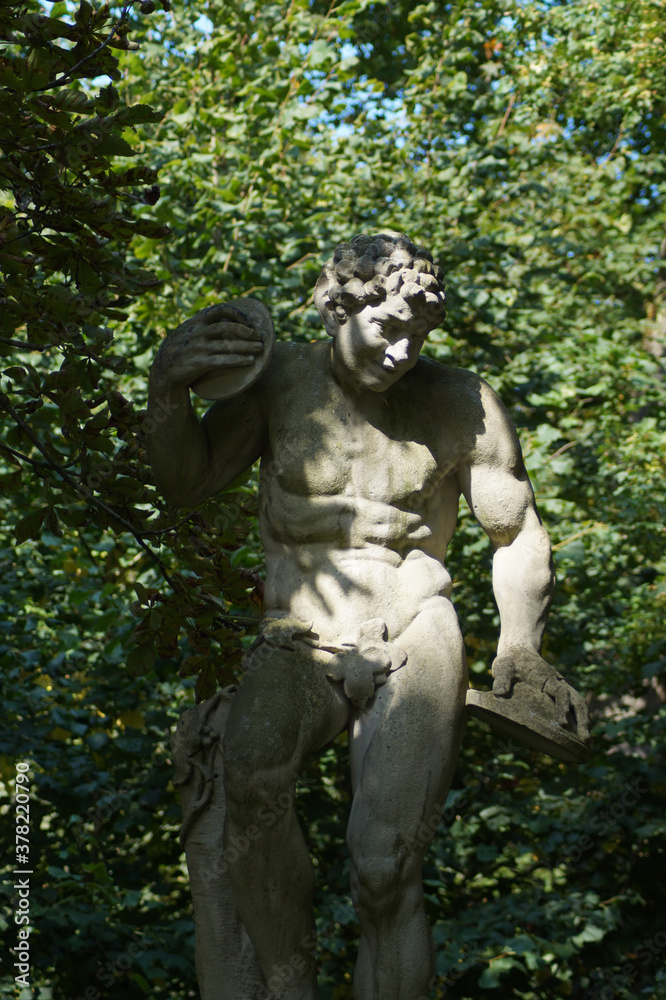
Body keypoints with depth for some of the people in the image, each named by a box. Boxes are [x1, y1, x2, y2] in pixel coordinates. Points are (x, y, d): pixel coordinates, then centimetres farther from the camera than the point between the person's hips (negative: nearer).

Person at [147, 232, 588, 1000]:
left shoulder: (461, 403, 1)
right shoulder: (282, 376, 2)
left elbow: (517, 533, 10)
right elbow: (187, 485, 3)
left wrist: (520, 643, -6)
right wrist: (167, 391, -16)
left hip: (411, 640, 0)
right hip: (299, 654, 1)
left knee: (385, 864, -25)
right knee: (248, 768, -35)